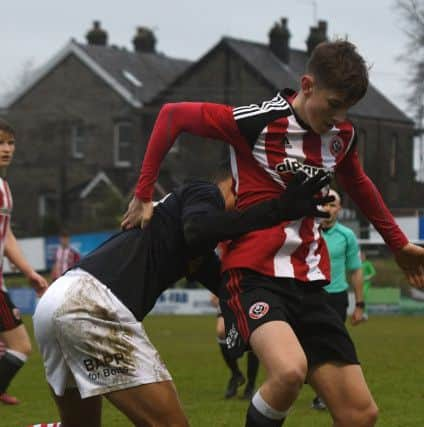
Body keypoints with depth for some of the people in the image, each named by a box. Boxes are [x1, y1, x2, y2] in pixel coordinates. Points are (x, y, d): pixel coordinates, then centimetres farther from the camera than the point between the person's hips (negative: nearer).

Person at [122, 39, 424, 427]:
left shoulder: (342, 136, 8)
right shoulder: (258, 122, -11)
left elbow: (358, 186, 30)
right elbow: (173, 115, -3)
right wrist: (144, 194, -4)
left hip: (308, 283, 7)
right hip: (253, 275, -6)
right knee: (289, 370, -36)